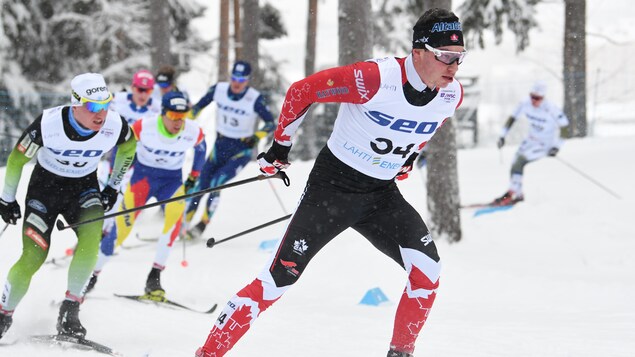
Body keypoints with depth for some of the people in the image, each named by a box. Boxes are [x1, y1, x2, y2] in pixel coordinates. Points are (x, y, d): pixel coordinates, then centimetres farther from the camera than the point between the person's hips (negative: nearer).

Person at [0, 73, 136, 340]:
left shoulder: (115, 126, -22)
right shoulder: (48, 124, -29)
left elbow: (129, 147, 5)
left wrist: (114, 186, 8)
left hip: (84, 187, 2)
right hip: (45, 185, -2)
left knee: (91, 238, -27)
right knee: (32, 258, -12)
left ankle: (69, 312, -14)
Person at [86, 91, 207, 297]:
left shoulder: (194, 132, -17)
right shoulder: (144, 127, -22)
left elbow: (200, 148, 8)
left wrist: (194, 176, 7)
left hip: (172, 179, 1)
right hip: (143, 174, -1)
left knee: (175, 212, -29)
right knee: (123, 225, -10)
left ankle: (155, 276, -21)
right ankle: (94, 272, 14)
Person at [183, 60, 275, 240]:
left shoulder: (255, 99, -18)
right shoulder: (218, 90, -7)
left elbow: (271, 123, -12)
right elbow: (198, 106, 10)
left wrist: (257, 136, -29)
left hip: (241, 150, -4)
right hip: (220, 146, 4)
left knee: (215, 183, -20)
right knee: (201, 184, 0)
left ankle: (203, 224, -8)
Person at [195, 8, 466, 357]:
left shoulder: (452, 95, -9)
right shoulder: (375, 78, -27)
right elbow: (301, 91, -14)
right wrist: (280, 145, -3)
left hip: (382, 194, 5)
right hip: (332, 184, -5)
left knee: (427, 270, -14)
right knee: (280, 277, -7)